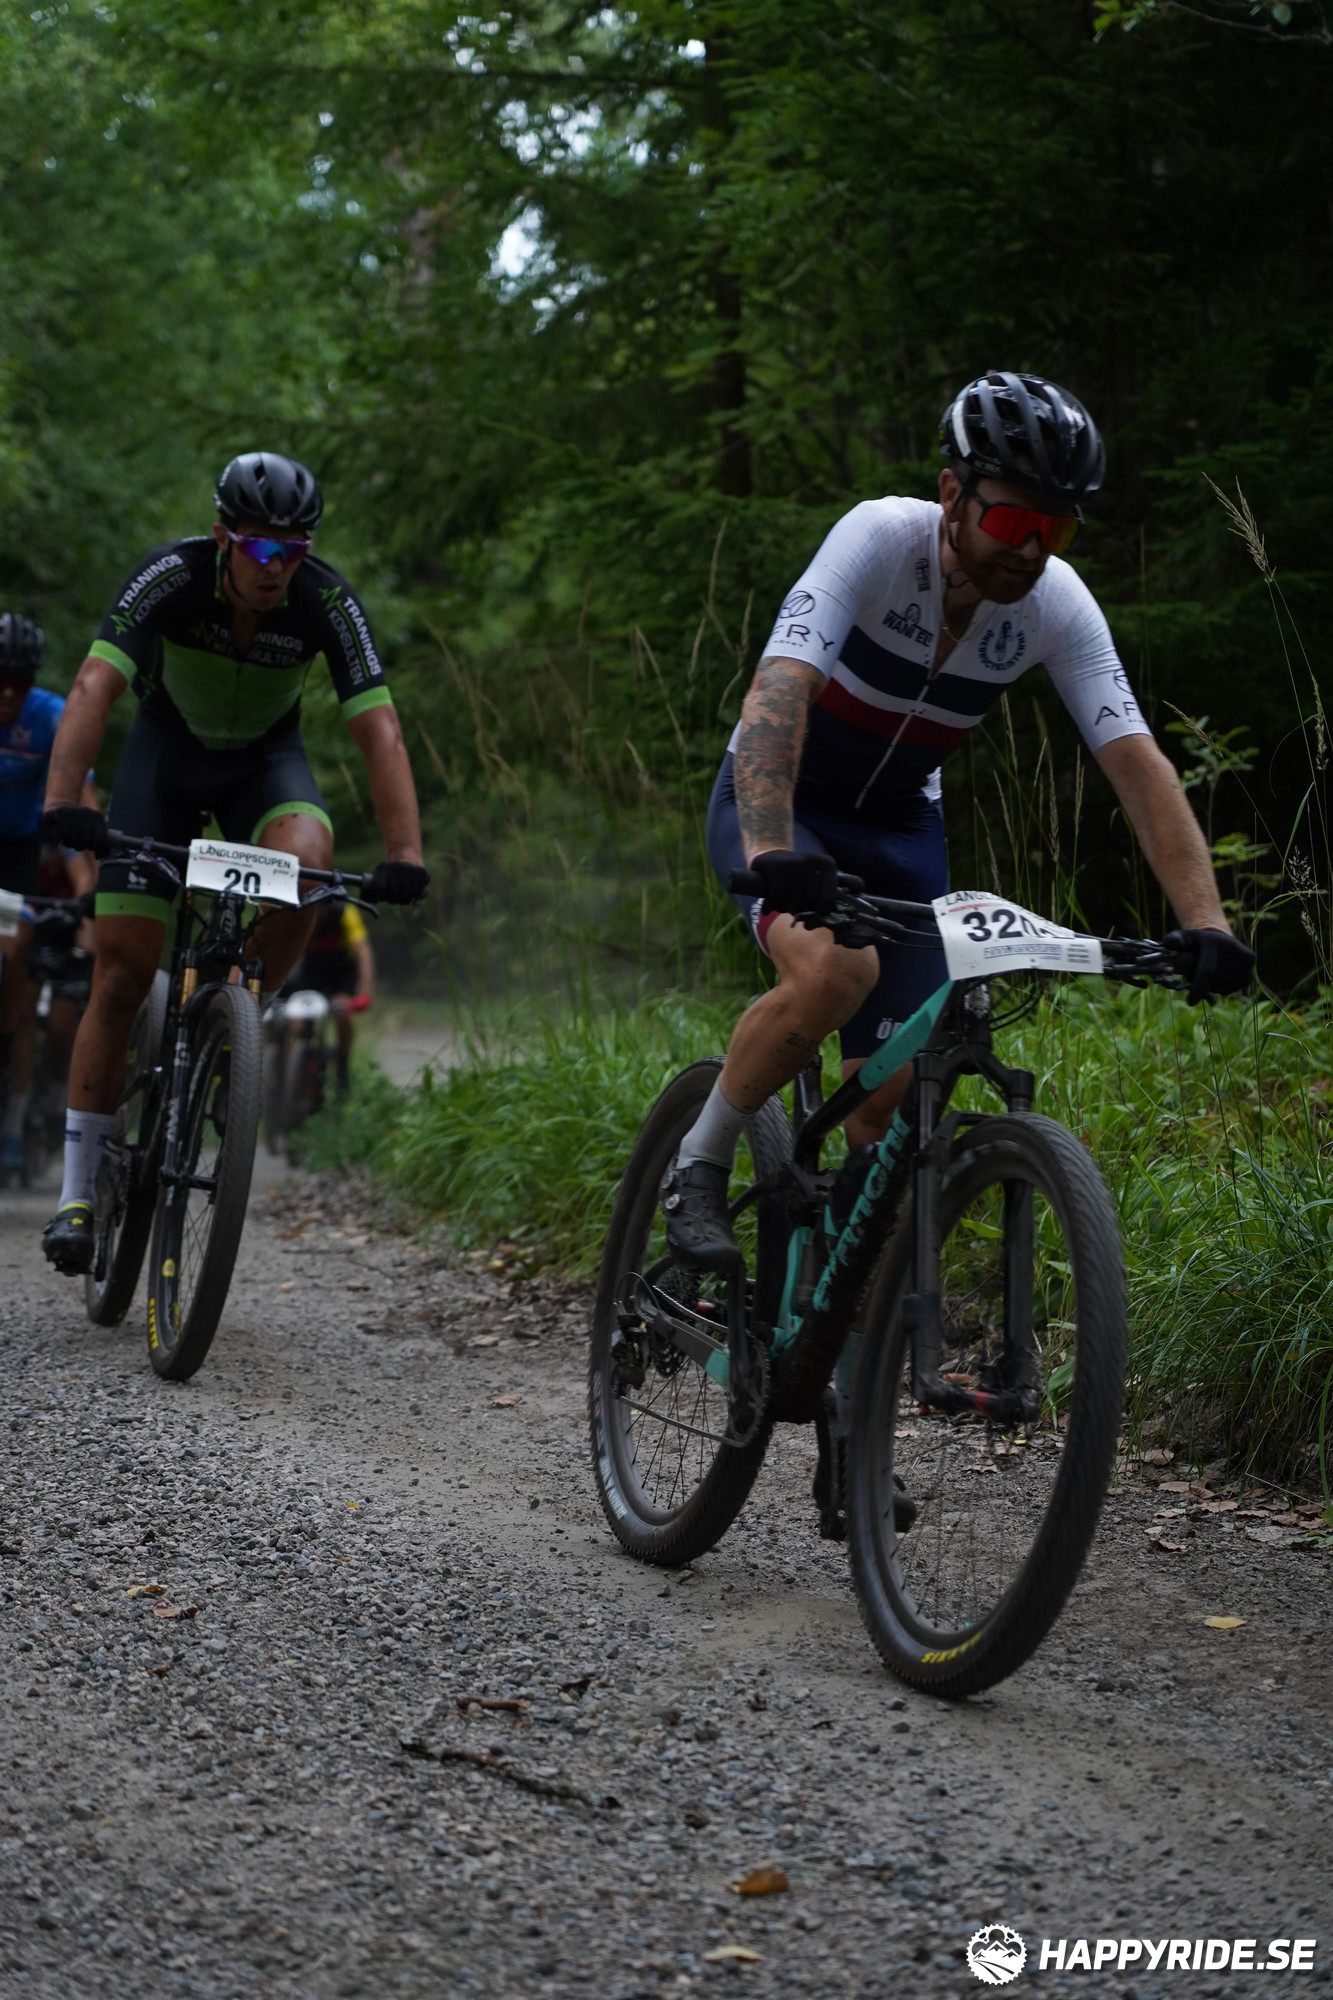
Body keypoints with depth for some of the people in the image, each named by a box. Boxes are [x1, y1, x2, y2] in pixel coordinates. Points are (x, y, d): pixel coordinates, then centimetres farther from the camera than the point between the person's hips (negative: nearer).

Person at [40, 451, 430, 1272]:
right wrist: (62, 803, -55)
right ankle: (78, 1191, 1)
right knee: (122, 975, -9)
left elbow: (380, 728, -30)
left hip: (266, 755, 1)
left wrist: (406, 855, -43)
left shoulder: (328, 600, -26)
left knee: (307, 856, -34)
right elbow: (94, 689, -39)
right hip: (168, 748, -1)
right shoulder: (171, 576, -29)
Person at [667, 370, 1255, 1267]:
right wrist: (771, 852, -56)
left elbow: (1138, 763, -19)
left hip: (901, 824, 4)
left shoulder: (1059, 605, -16)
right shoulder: (882, 538, -28)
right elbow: (780, 690, -40)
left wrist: (1205, 923, -32)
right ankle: (699, 1165, -12)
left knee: (893, 1098, -7)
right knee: (838, 970, -34)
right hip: (781, 803, -4)